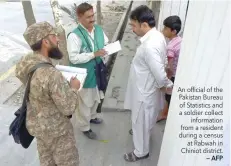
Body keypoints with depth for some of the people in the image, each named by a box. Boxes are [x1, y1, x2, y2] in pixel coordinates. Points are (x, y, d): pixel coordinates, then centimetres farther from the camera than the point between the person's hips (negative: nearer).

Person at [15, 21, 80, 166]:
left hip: (35, 123, 8)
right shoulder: (51, 74, -36)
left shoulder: (24, 63, -9)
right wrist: (73, 88, -11)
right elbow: (69, 108, -27)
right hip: (55, 129, -7)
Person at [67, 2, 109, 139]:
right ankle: (85, 127, 32)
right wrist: (93, 54, -31)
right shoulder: (74, 36, -23)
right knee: (85, 102, 10)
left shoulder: (99, 29, -1)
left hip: (98, 72, 7)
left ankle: (92, 116, 53)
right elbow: (73, 58, -26)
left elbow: (107, 44, 11)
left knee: (96, 98, 26)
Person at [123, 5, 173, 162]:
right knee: (145, 120, 32)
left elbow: (160, 75, -31)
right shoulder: (157, 35, -2)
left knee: (140, 122, 13)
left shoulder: (149, 46, -34)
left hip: (144, 92, -9)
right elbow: (161, 63, 9)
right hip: (147, 88, 9)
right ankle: (142, 132, 59)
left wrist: (168, 85, -11)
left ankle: (141, 152, 36)